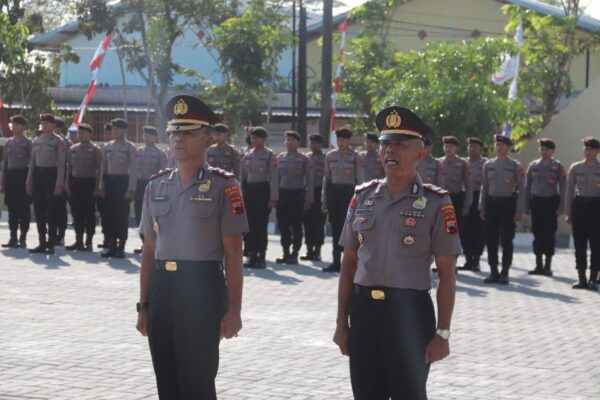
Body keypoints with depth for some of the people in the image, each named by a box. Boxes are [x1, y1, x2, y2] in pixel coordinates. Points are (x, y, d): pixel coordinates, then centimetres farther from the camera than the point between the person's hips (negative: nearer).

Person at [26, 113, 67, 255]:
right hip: (38, 174, 6)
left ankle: (51, 244, 3)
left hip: (51, 174, -5)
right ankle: (42, 243, 12)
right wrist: (29, 182, 11)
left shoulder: (59, 141, -5)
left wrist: (59, 184, -14)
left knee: (52, 211, -2)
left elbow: (61, 164, -8)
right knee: (39, 211, 6)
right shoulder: (36, 141, 12)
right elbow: (32, 162, 15)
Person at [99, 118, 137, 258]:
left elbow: (133, 169, -7)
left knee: (122, 215, -3)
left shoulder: (130, 147, -4)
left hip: (123, 181, -5)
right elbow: (104, 167, 14)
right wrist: (102, 187, 9)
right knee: (110, 215, 6)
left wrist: (131, 189, -13)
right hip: (110, 181, 5)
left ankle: (121, 248, 2)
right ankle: (112, 246, 12)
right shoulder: (107, 146, 11)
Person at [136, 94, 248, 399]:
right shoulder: (156, 186, 11)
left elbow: (233, 254, -6)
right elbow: (149, 251, 14)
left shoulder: (223, 187, -5)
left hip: (203, 289, -5)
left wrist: (233, 309, -10)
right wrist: (144, 305, 12)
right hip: (162, 289, 5)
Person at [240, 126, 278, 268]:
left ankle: (261, 257, 2)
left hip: (262, 190, -5)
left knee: (261, 224, -4)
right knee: (250, 224, 4)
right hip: (249, 190, 5)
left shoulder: (269, 155, -3)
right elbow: (243, 175, 16)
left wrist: (273, 198, -11)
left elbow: (274, 177, -6)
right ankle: (252, 256, 10)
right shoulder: (247, 155, 12)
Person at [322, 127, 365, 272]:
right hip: (333, 191, 4)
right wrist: (324, 200, 12)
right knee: (335, 227, 7)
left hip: (348, 192, -4)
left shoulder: (356, 157, -3)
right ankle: (336, 261, 12)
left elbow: (361, 180, -2)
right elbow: (326, 178, 14)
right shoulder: (330, 156, 10)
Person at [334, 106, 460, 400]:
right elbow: (349, 264, 11)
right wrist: (342, 322, 8)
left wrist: (442, 333, -9)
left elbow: (446, 274, -5)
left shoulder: (435, 203, -5)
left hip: (410, 312, -4)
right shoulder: (362, 197, 7)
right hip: (363, 310, 4)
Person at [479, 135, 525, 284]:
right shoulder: (488, 165, 9)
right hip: (491, 203, 3)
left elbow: (521, 189, -2)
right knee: (491, 240, 4)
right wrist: (482, 208, 8)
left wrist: (519, 210, -8)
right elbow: (484, 187, 13)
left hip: (508, 203, -3)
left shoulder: (515, 166, -2)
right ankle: (494, 272, 12)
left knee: (506, 240, 0)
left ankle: (504, 273, 7)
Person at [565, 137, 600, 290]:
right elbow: (569, 190, 8)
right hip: (579, 204, 1)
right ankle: (581, 278, 9)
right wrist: (568, 213, 4)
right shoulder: (575, 168, 7)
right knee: (580, 243, 3)